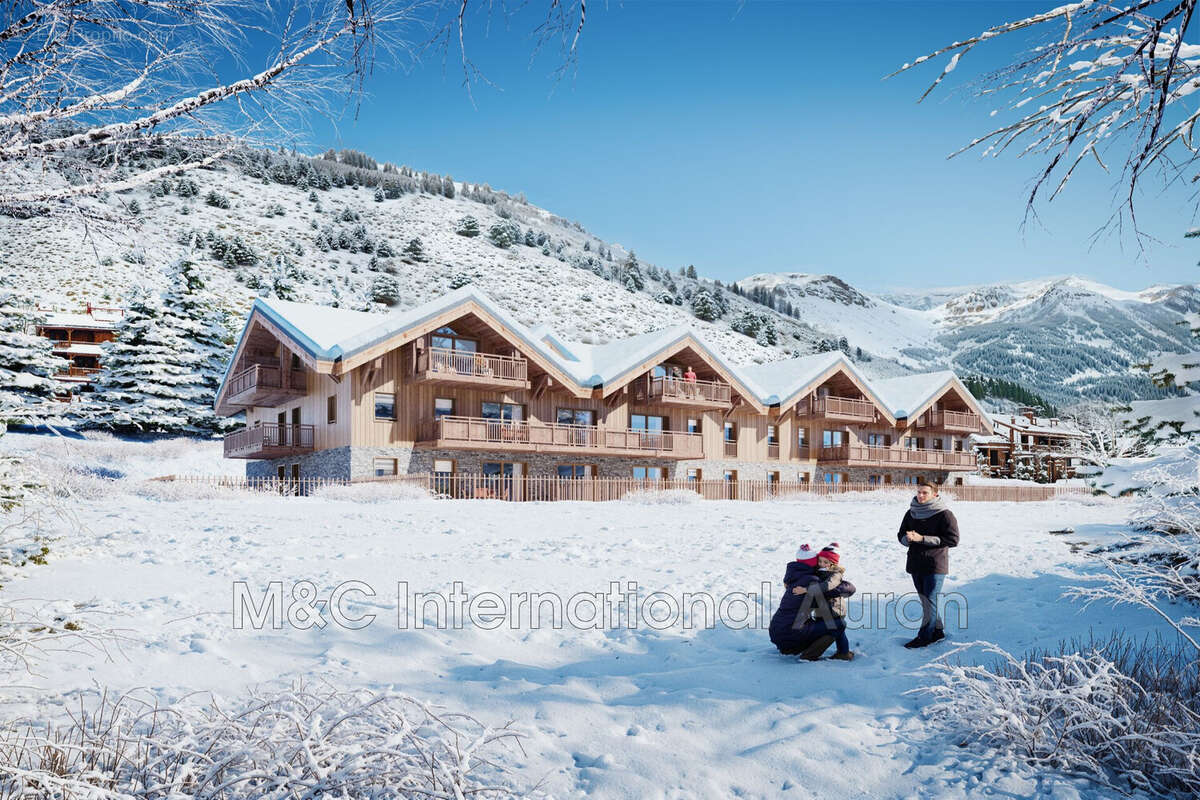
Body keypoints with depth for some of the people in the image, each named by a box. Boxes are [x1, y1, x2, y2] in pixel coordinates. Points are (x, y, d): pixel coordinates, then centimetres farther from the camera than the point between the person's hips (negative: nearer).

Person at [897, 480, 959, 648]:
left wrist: (922, 538, -20)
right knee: (925, 601, 14)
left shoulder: (944, 514, -9)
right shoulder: (911, 513, 9)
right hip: (916, 564, 6)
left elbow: (952, 539, -16)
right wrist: (908, 538, -12)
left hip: (935, 565, -6)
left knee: (930, 601, -2)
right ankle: (938, 631, 28)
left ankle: (924, 636, 6)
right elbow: (901, 535, 14)